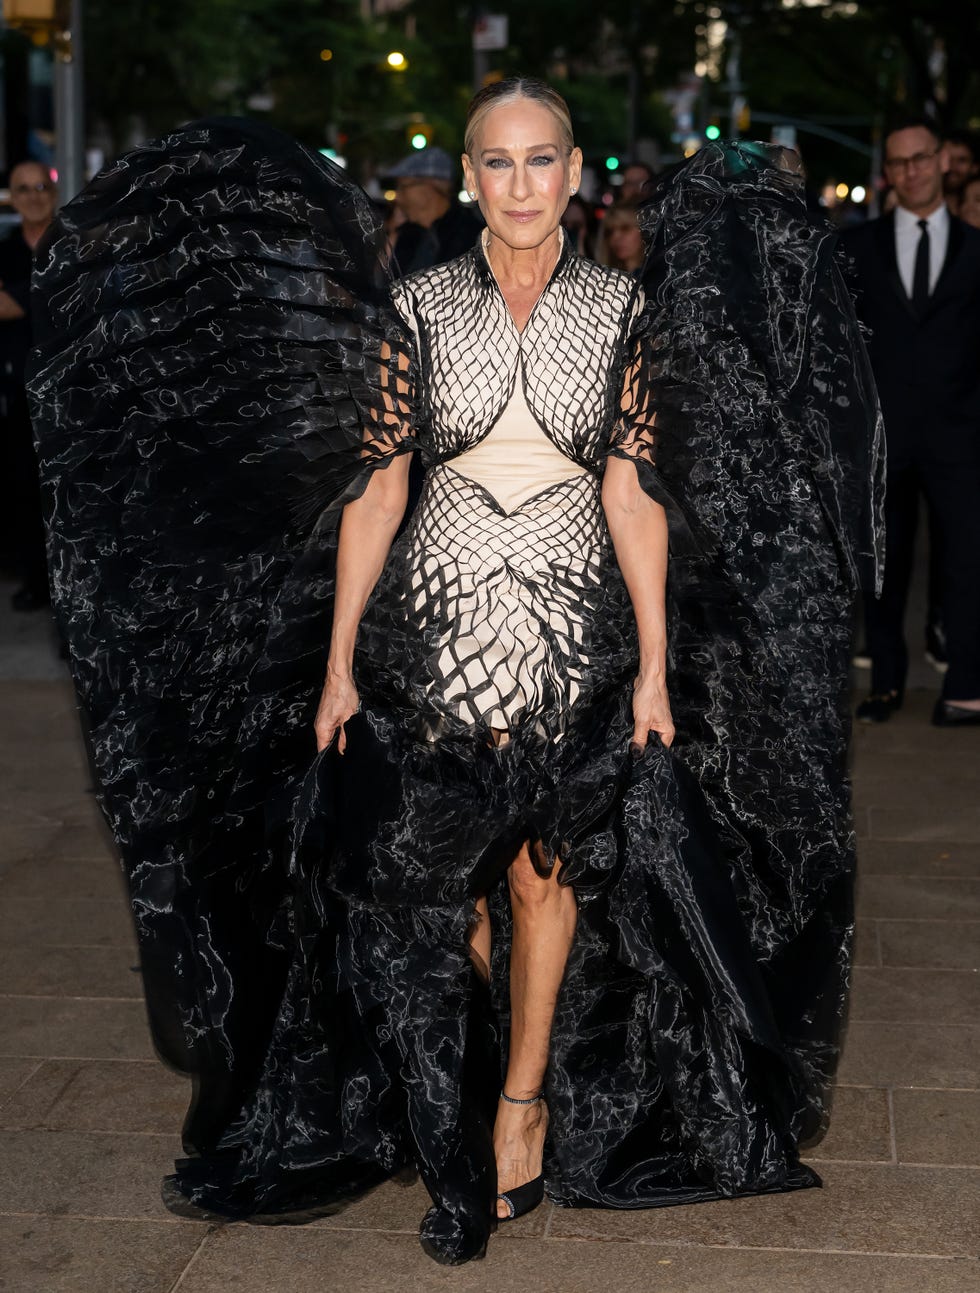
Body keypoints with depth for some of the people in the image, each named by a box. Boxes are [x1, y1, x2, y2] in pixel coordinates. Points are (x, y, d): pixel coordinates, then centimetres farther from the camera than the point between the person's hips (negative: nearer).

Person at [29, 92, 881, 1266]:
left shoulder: (624, 308, 1)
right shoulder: (416, 308, -1)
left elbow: (635, 495, -1)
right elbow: (374, 491, 0)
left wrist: (656, 665, -3)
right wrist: (338, 661, -2)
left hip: (574, 616, 0)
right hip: (441, 609, 0)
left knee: (544, 860, 6)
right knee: (445, 862, 7)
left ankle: (523, 1098, 24)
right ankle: (521, 1070, 30)